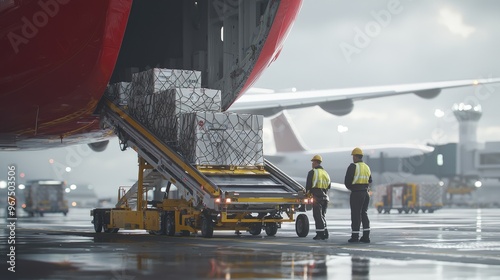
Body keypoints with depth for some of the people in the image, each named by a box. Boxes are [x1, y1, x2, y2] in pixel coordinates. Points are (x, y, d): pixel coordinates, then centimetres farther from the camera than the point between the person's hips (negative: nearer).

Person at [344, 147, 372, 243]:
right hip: (365, 192, 7)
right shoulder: (367, 167, 11)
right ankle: (366, 236, 5)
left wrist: (350, 187, 9)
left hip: (356, 193, -7)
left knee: (355, 215, -2)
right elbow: (370, 181, 17)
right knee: (364, 214, 11)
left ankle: (355, 236, 0)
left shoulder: (353, 166, -11)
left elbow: (347, 181, -10)